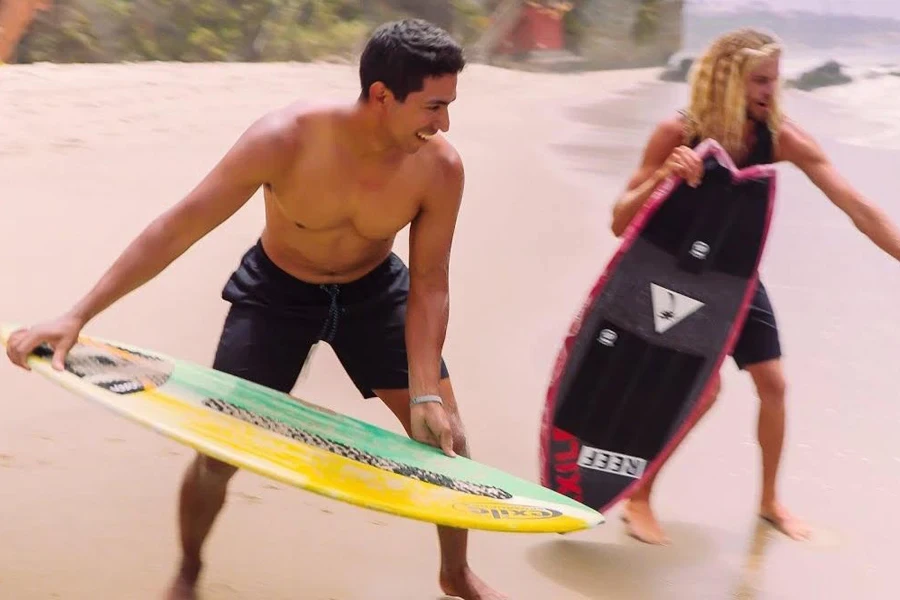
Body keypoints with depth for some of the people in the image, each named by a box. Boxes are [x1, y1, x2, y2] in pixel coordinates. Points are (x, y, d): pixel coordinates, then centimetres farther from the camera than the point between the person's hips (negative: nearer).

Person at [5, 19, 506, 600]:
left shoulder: (440, 167, -27)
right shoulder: (285, 139, -34)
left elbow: (428, 286, -17)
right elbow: (178, 228, -29)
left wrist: (426, 395, -28)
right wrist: (78, 316, -31)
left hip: (374, 291, 2)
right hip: (277, 291, -2)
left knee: (445, 435, 0)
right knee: (219, 449, -5)